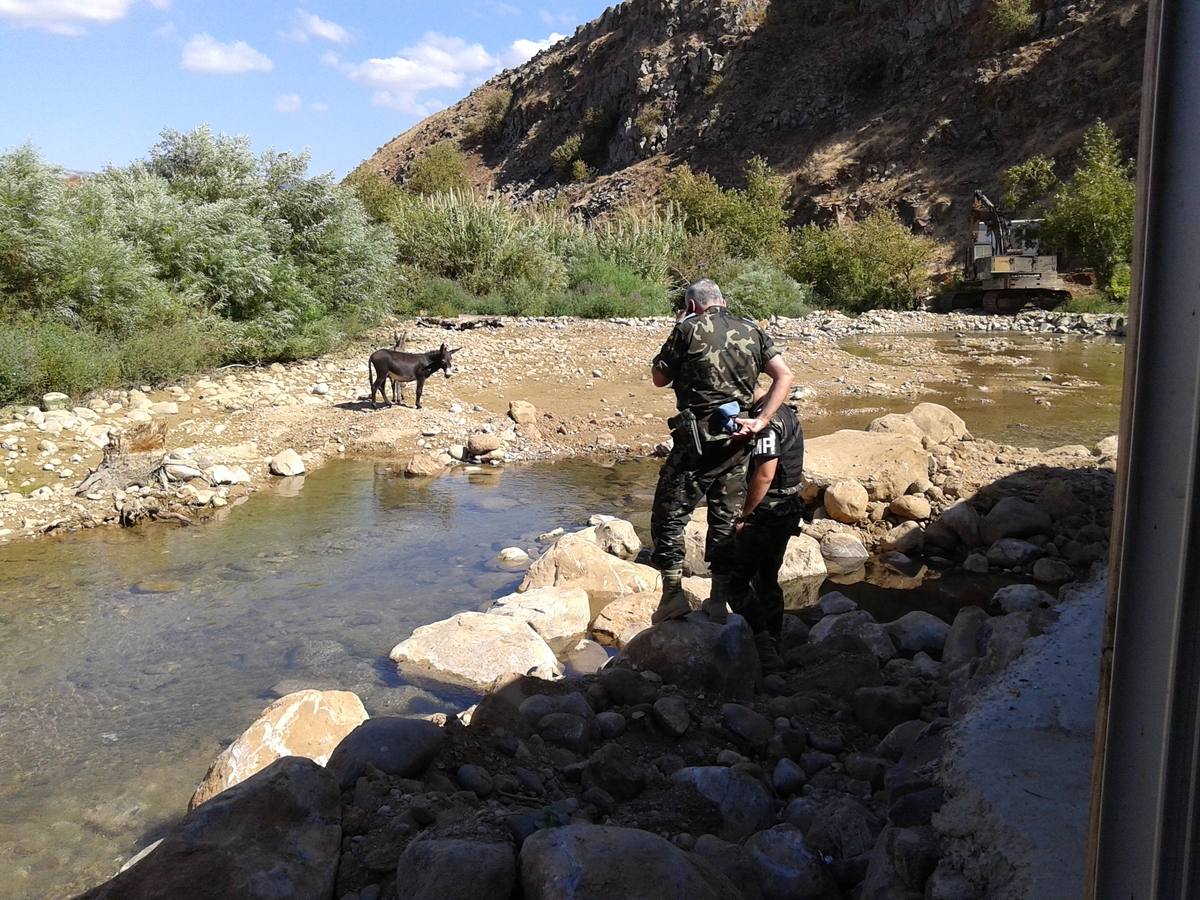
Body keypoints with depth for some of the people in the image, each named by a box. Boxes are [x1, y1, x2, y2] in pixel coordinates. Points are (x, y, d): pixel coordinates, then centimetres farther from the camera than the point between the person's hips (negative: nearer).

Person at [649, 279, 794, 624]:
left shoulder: (689, 330, -4)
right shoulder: (751, 332, 10)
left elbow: (659, 378, 5)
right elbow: (785, 376, 0)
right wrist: (761, 421, -6)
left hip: (697, 438, -5)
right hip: (736, 440, 5)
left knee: (670, 514, 7)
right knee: (726, 518, 13)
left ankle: (673, 594, 7)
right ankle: (719, 602, 19)